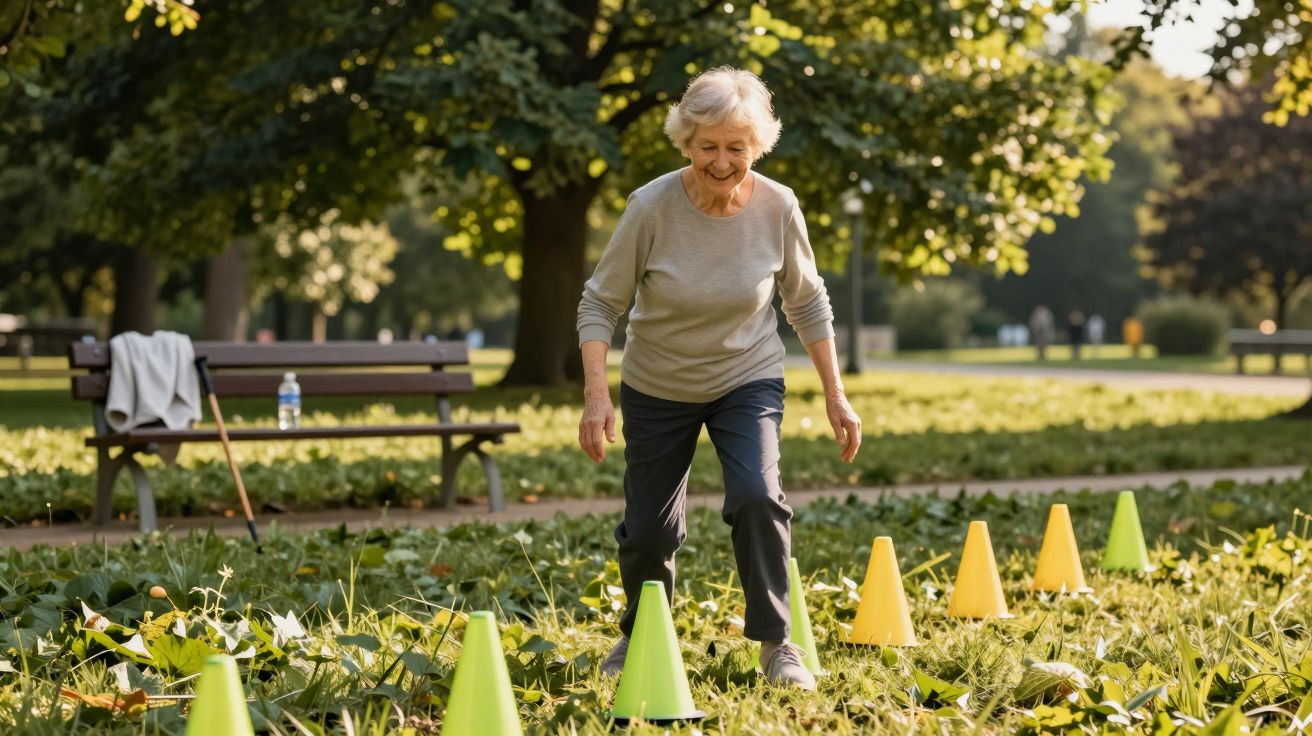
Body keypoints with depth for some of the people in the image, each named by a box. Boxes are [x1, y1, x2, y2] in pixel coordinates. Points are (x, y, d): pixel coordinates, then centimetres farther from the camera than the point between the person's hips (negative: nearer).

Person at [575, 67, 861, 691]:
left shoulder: (778, 208, -16)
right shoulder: (652, 207, -22)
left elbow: (808, 304, -1)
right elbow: (600, 302, -14)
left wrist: (836, 396, -1)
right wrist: (596, 393, -26)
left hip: (748, 380, 0)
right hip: (657, 388, 0)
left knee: (757, 495, -24)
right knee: (649, 527, 7)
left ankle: (776, 644, -5)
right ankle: (639, 637, 37)